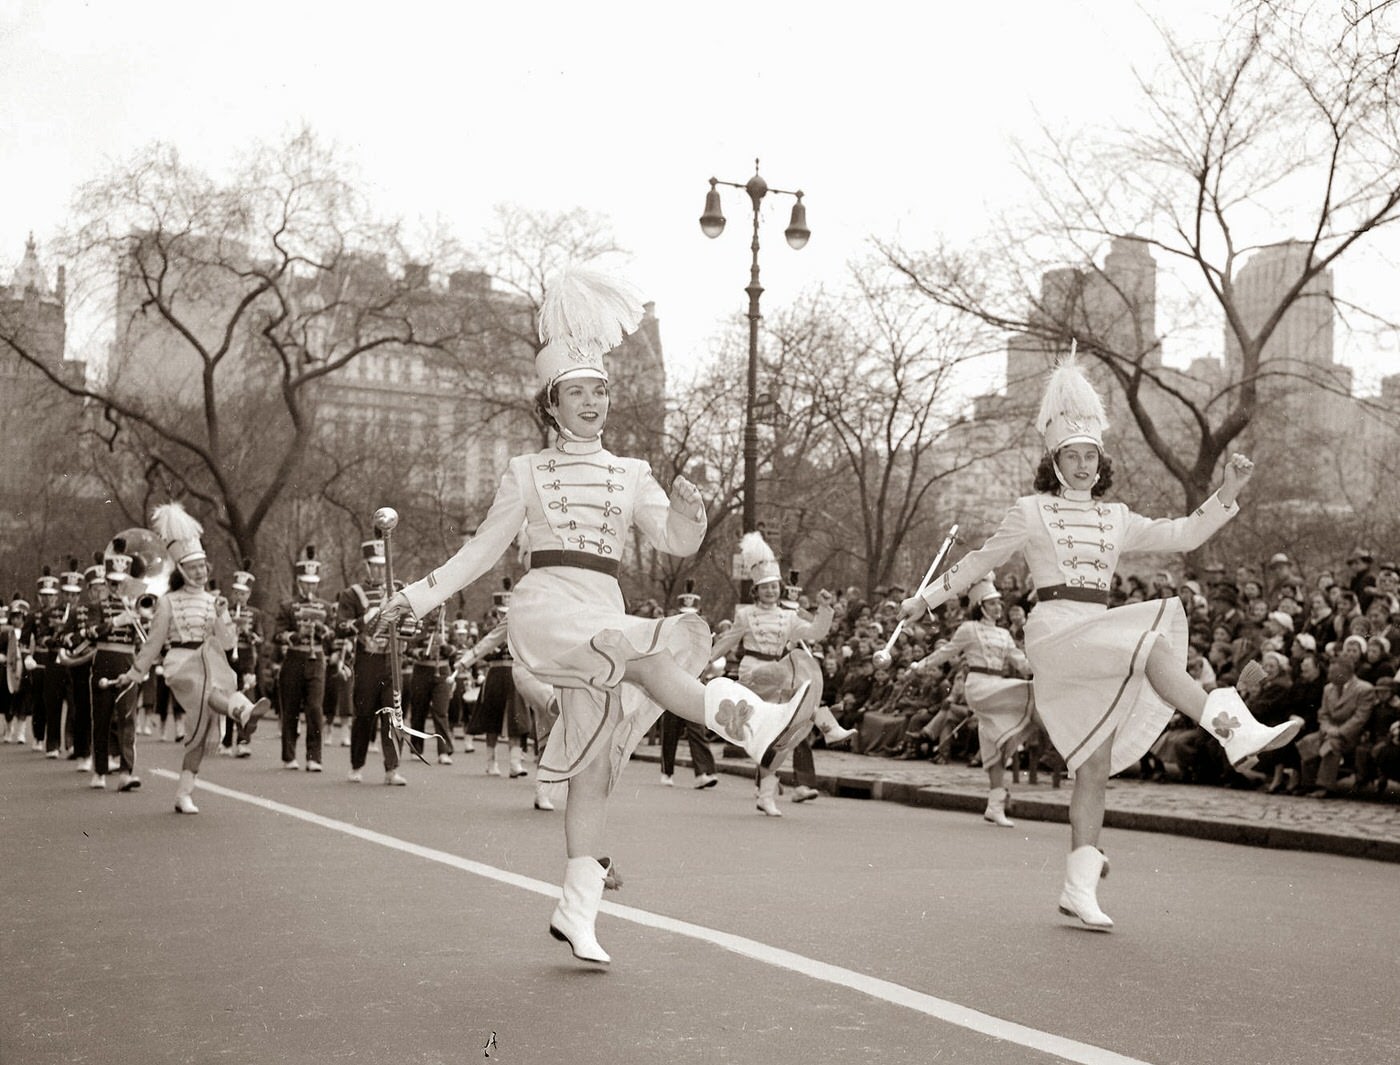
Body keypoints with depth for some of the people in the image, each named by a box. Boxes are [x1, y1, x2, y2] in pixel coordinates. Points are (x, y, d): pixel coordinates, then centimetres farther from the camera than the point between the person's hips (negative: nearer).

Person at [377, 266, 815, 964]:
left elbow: (677, 541, 5)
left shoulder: (631, 475, 15)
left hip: (604, 612, 3)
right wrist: (418, 596, 10)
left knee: (593, 765, -1)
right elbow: (483, 548, 16)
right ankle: (746, 723, -46)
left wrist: (687, 513, -18)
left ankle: (577, 912, 4)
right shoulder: (527, 472, 12)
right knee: (643, 652, -34)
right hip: (545, 602, -3)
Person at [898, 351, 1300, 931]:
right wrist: (925, 599, 15)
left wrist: (1227, 494, 4)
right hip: (1054, 631, -5)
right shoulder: (1032, 511, 6)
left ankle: (1080, 886, 4)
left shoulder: (1115, 518, 18)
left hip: (1099, 637, 5)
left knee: (1096, 767, 0)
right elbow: (980, 561, 13)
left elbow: (1183, 535, 15)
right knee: (1153, 646, -30)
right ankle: (1233, 731, -39)